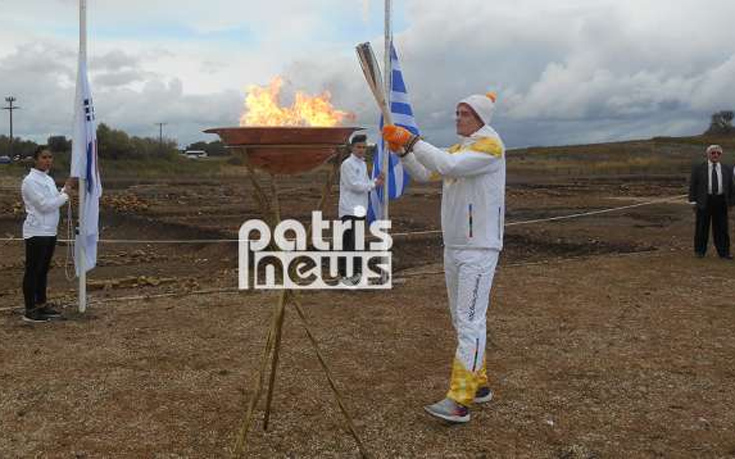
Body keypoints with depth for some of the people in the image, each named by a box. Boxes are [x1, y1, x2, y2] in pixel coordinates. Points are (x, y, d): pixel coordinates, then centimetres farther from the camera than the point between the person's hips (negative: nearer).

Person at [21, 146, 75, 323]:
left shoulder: (48, 179, 12)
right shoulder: (30, 181, -15)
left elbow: (54, 200, 15)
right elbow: (44, 205, -21)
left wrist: (66, 188, 4)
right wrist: (65, 194, -12)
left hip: (50, 232, 9)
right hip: (36, 232, -9)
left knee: (43, 270, 16)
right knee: (33, 271, -1)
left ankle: (41, 305, 26)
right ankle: (29, 311, 6)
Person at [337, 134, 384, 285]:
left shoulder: (363, 164, 16)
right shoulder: (347, 164, -11)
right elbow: (354, 185, -17)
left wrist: (376, 180, -2)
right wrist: (374, 184, -10)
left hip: (361, 209, 8)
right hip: (349, 210, -8)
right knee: (348, 243, -5)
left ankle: (357, 272, 23)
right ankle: (344, 274, 2)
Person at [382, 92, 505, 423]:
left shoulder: (491, 145, -12)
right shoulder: (457, 149, 16)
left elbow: (449, 166, -26)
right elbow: (423, 174, 15)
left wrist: (411, 140, -19)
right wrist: (402, 149, 0)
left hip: (480, 248, -9)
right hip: (454, 246, 9)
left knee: (470, 321, -10)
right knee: (461, 319, 14)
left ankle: (459, 401, -9)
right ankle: (478, 385, 26)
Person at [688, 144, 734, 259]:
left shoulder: (727, 170, 9)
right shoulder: (698, 168, 1)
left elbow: (730, 187, 12)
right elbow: (692, 185, 0)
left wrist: (730, 202, 8)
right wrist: (693, 201, -6)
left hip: (720, 201, 2)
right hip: (704, 202, -2)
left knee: (722, 228, 4)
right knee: (702, 228, 5)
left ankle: (723, 252, 10)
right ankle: (700, 251, 16)